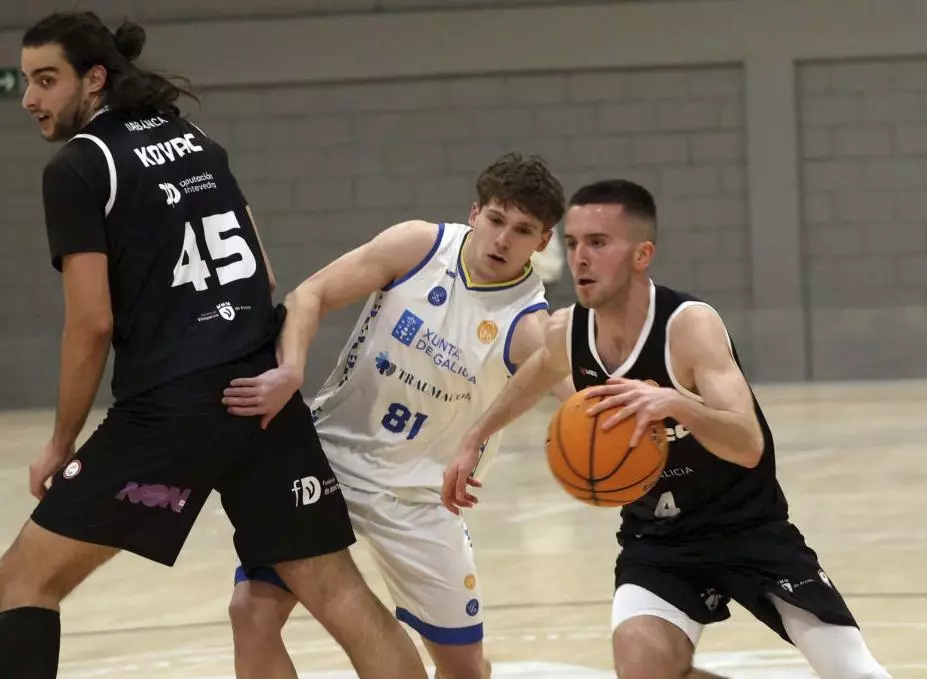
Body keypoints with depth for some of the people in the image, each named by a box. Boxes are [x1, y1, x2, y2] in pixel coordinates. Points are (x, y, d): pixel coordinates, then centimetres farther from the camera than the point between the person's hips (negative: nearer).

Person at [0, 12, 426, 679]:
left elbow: (93, 324, -7)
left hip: (170, 410, -7)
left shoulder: (77, 167, -3)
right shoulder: (199, 143, 18)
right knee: (338, 591, 6)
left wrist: (61, 445, 3)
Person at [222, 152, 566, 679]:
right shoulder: (420, 246, -11)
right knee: (253, 611, -13)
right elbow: (310, 296, -9)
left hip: (416, 492, 0)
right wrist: (291, 371, -28)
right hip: (327, 453, 0)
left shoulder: (528, 323, -16)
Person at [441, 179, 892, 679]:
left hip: (748, 530, -4)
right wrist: (474, 440, 22)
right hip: (658, 541, 4)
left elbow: (749, 446, -39)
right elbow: (535, 374, 20)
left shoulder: (689, 326, -26)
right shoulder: (566, 334, -8)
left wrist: (676, 403, -56)